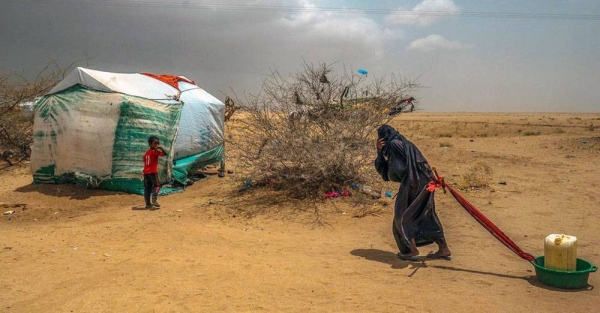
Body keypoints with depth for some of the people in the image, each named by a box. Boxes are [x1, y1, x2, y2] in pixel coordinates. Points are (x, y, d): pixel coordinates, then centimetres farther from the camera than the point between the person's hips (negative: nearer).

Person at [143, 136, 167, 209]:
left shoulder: (146, 153, 16)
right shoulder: (155, 151, -9)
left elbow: (145, 163, 18)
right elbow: (164, 153, -21)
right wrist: (161, 147, -12)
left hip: (146, 172, 8)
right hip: (153, 172, -8)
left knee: (147, 187, 9)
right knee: (156, 186, -6)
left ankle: (148, 203, 11)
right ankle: (154, 201, -21)